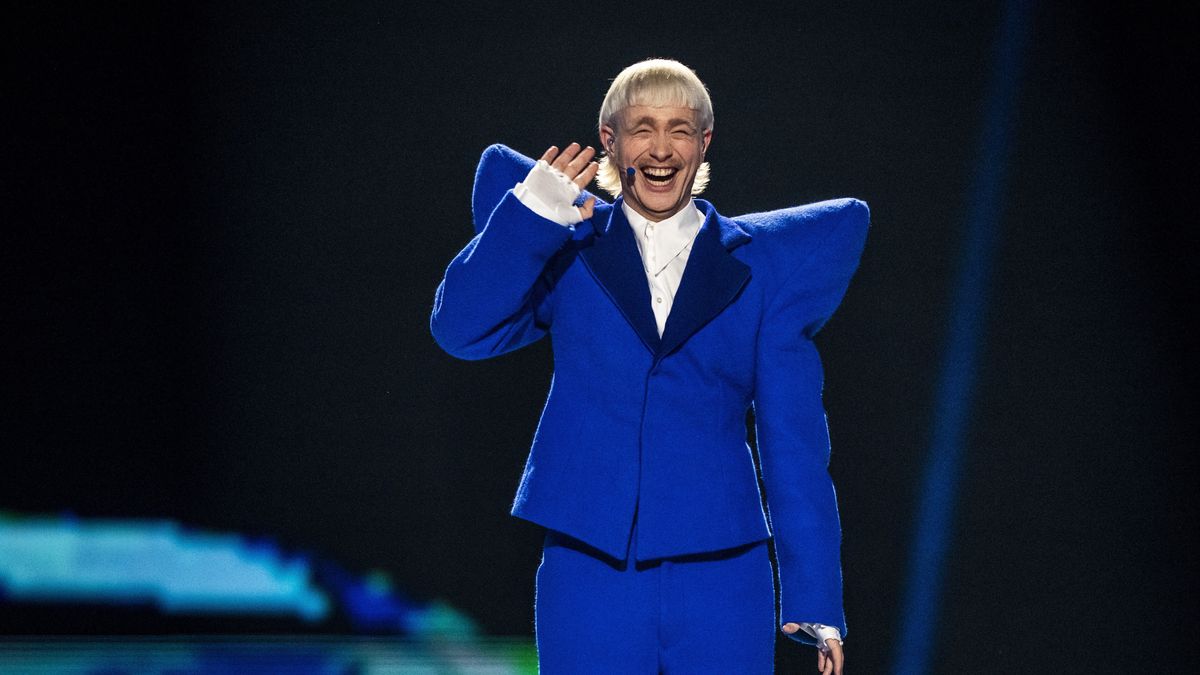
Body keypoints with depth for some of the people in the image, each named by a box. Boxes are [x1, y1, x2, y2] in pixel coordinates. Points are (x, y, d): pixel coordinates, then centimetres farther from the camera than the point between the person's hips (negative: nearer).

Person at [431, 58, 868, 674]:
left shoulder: (761, 265, 8)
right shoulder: (569, 252, 9)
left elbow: (794, 439, 5)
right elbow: (462, 329, -7)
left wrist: (815, 601, 0)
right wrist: (532, 213, -13)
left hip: (720, 572, 0)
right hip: (588, 572, 0)